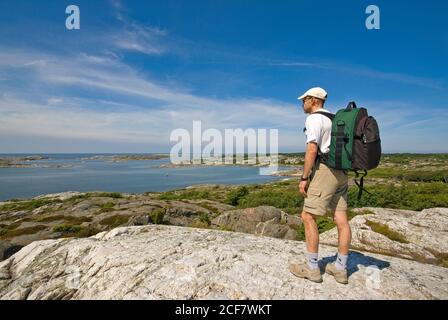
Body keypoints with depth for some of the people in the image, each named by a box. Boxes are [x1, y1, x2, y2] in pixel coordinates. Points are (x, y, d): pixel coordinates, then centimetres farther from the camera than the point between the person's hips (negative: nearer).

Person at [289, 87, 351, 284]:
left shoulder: (314, 119, -7)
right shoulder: (333, 119, 21)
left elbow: (312, 150, -17)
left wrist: (304, 178, -14)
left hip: (325, 170, -10)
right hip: (340, 172, 10)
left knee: (308, 217, -4)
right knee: (341, 219, 6)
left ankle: (312, 268, 4)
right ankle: (340, 269, 15)